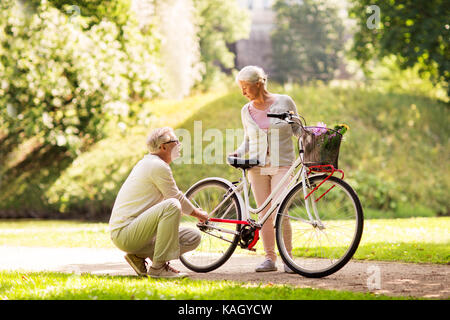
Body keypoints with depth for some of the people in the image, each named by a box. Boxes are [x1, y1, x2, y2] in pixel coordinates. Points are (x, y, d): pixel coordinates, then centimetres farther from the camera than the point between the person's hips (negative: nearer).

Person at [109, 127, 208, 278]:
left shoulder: (147, 162, 19)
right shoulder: (158, 166, -14)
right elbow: (177, 198, -7)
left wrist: (194, 211, 36)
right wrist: (198, 214, 11)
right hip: (124, 232, -10)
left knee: (193, 237, 3)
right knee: (171, 206, -32)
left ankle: (139, 256, 7)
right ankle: (158, 267, -26)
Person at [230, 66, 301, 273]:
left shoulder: (284, 102, 0)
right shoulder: (247, 111, 9)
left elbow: (297, 129, 7)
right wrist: (238, 152, 1)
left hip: (282, 165, -3)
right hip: (258, 167, 4)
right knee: (264, 215, 2)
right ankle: (270, 258, 10)